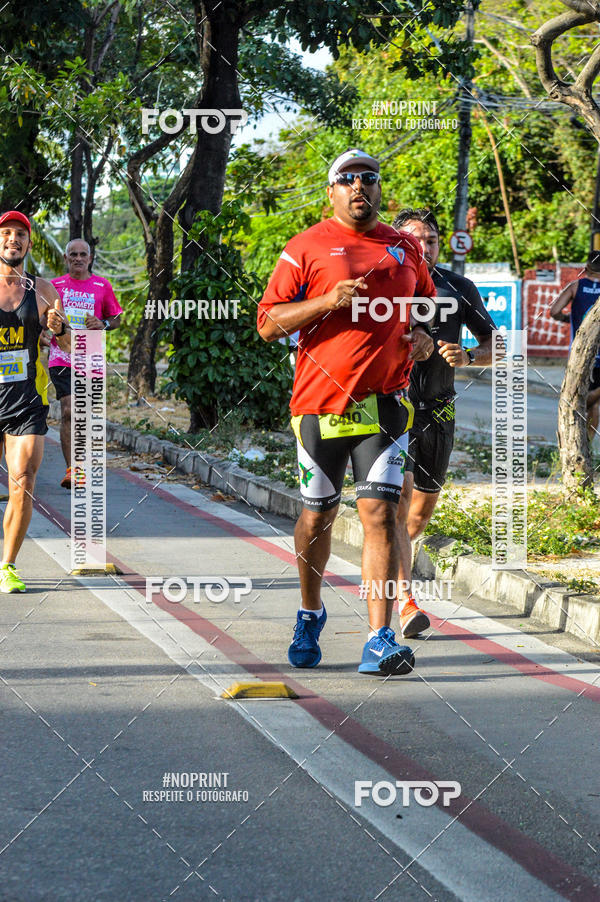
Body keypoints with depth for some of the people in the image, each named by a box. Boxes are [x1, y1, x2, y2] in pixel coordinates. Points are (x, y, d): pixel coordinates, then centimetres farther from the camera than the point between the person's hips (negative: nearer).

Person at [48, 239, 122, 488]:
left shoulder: (102, 286, 7)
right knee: (68, 412, -14)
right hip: (61, 359, -1)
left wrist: (103, 324, -7)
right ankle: (70, 470, -16)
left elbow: (116, 318, 14)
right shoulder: (55, 286, 7)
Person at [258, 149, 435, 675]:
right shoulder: (306, 247, 2)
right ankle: (310, 615, 35)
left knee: (380, 513, -11)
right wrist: (328, 301, -15)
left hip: (384, 404, 1)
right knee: (318, 517, 10)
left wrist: (423, 336, 6)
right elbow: (268, 323, -1)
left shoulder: (405, 249, 13)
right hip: (320, 403, -1)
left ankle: (380, 641, -12)